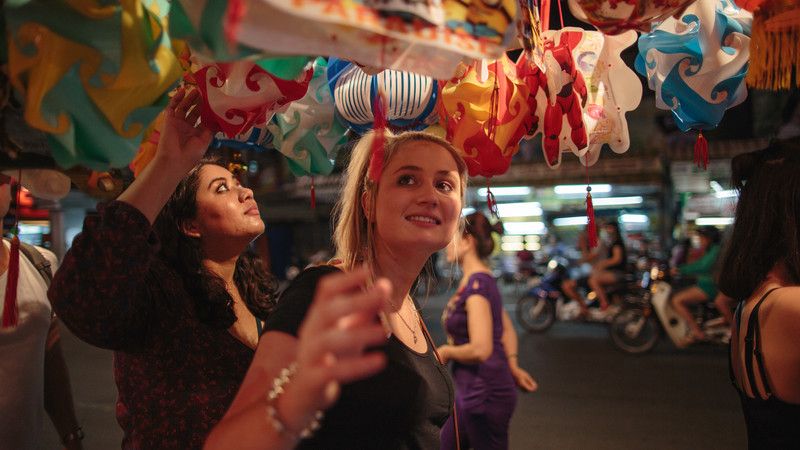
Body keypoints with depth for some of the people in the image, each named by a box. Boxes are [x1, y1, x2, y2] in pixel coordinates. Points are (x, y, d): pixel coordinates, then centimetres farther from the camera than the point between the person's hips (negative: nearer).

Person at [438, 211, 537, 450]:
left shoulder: (476, 284, -21)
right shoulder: (483, 279, 8)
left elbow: (480, 349, -28)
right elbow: (507, 329, 18)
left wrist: (446, 351, -12)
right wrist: (512, 367, 16)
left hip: (486, 394, -9)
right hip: (473, 392, 9)